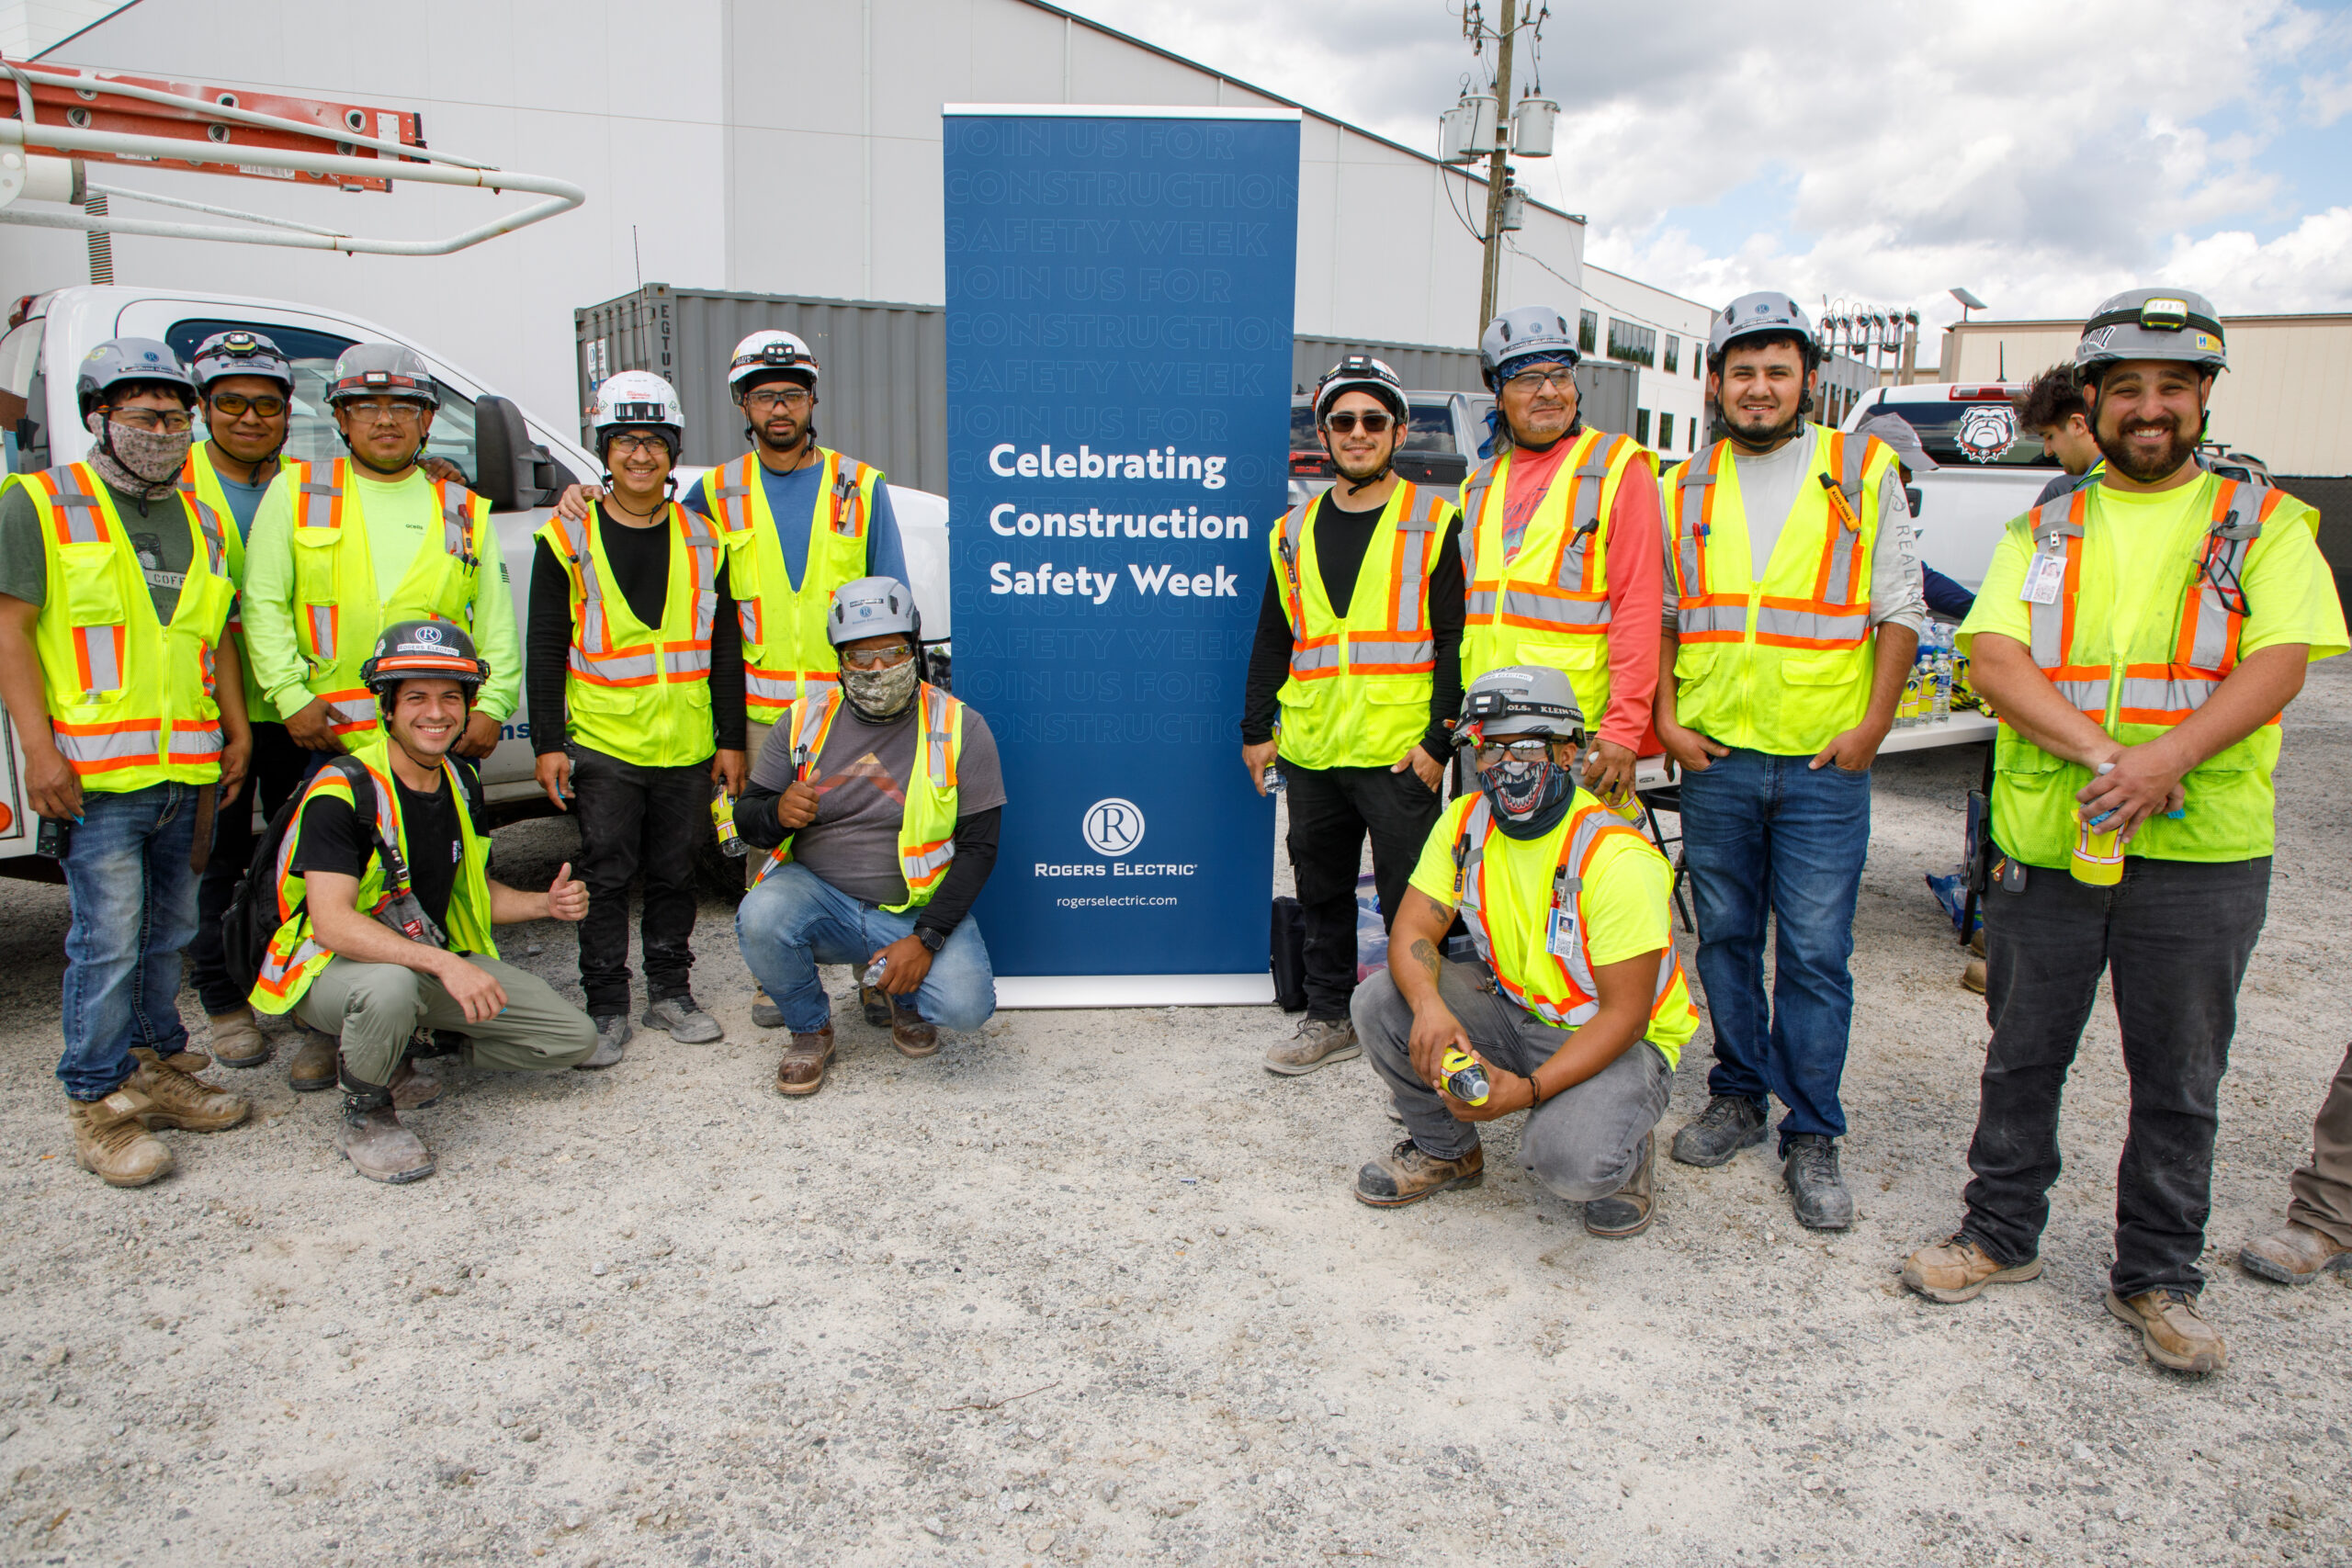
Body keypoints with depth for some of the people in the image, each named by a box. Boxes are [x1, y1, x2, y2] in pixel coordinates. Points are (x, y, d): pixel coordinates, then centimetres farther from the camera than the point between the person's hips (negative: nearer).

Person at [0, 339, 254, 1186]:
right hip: (95, 772, -6)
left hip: (187, 771, 6)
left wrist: (237, 731, 14)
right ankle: (99, 1105, 5)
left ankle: (160, 1068, 28)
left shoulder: (201, 520, 16)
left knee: (168, 931, 15)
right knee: (108, 941, -5)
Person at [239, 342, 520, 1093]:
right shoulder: (296, 492, 8)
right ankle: (325, 1026, 18)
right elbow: (263, 605, 2)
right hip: (332, 734, -1)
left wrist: (492, 705, -3)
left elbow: (496, 620, 10)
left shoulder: (463, 510, 13)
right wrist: (292, 695, -9)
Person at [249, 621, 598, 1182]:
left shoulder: (462, 783, 4)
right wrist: (444, 963, -42)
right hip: (332, 969, -7)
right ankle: (363, 1114, -12)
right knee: (390, 987, -43)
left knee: (573, 1038, -1)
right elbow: (332, 922, -31)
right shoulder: (344, 790, -21)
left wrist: (546, 904, -5)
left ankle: (399, 1052, 12)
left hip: (435, 963, 7)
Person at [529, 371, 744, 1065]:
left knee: (675, 874, 11)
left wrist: (731, 739, 6)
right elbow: (545, 650, 0)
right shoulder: (568, 538, 2)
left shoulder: (702, 539, 8)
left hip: (687, 747, 2)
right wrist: (548, 743, -5)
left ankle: (670, 992, 24)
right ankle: (607, 1008, 13)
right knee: (606, 877, 3)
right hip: (602, 744, -2)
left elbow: (725, 647, 10)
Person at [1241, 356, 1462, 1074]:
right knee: (1322, 891, 14)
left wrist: (1438, 740, -11)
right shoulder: (1295, 531, 13)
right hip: (1311, 748, 5)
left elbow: (1456, 642, -4)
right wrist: (1256, 729, 12)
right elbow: (1271, 639, 18)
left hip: (1399, 752, -5)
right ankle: (1330, 1018, 28)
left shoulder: (1434, 524, 0)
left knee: (1411, 901, 0)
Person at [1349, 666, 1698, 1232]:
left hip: (1618, 1038, -5)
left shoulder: (1616, 857, -25)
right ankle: (1446, 1149, 9)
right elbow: (1413, 931, -9)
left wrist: (1527, 1090, -35)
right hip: (1510, 1010, 6)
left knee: (1569, 1163, -33)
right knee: (1380, 1001, -17)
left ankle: (1623, 1153, 7)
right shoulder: (1464, 822, -7)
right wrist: (1429, 1005, -33)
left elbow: (1625, 1015, -24)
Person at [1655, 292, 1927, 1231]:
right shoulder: (1684, 488, 9)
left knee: (1816, 952, 0)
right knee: (1725, 938, 11)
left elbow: (1899, 613, 2)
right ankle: (1738, 1098, 27)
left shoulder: (1865, 473, 2)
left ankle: (1811, 1138, 11)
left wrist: (1872, 726, -6)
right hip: (1714, 757, 3)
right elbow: (1657, 615, 12)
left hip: (1824, 763, -2)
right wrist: (1665, 718, 2)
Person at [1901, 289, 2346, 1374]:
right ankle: (2002, 1234, 30)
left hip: (2200, 851, -1)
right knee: (2023, 1054, 13)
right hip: (2047, 838, 2)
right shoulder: (2043, 530, 9)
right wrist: (2097, 749, -21)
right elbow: (1994, 657, -6)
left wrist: (2163, 760, -25)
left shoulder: (2264, 523, 5)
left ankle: (2157, 1278, 25)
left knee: (2178, 1079, 9)